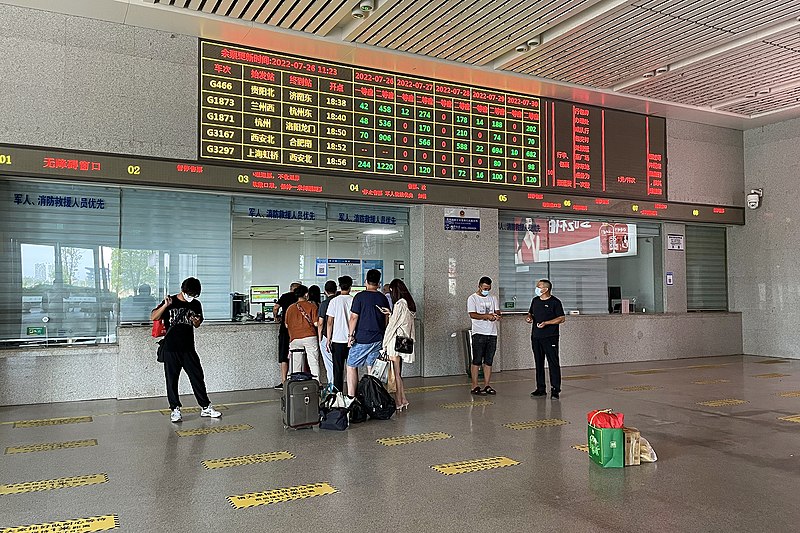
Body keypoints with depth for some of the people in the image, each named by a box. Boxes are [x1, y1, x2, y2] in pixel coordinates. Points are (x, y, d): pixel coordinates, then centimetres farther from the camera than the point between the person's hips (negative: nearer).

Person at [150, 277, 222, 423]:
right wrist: (165, 306, -25)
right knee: (172, 379, 3)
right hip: (171, 348, -3)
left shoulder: (195, 304, 7)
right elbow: (153, 317, -10)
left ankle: (205, 407, 13)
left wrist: (196, 321, -5)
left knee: (198, 377, 4)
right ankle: (175, 409, 15)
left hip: (188, 348, 3)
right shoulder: (171, 302, -3)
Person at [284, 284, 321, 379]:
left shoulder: (290, 308, 7)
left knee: (296, 365, 6)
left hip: (295, 338, 2)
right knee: (314, 363, 0)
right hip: (309, 337, -2)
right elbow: (316, 323, -6)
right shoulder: (312, 306, -1)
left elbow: (287, 325, 12)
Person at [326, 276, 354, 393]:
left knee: (338, 370, 6)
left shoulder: (334, 301, -3)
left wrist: (328, 340, 3)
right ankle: (353, 394, 11)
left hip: (337, 340, -1)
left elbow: (329, 322, -3)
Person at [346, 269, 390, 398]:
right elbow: (387, 319, 12)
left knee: (351, 366, 6)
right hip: (378, 338, 4)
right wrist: (383, 335, 22)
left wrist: (350, 335, -2)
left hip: (361, 338, -4)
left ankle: (351, 397, 0)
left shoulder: (360, 297, -7)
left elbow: (354, 317, -9)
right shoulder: (383, 298, 6)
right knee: (372, 368, 9)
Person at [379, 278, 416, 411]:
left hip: (395, 343, -9)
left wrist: (384, 345, -8)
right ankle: (402, 400, 17)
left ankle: (399, 402, 4)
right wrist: (390, 314, 13)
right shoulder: (410, 304, 11)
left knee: (396, 374, -1)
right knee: (398, 373, 14)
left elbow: (392, 325, -13)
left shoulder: (399, 304, -16)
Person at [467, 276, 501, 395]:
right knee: (476, 361, -5)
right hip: (479, 333, -5)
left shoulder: (493, 298, 16)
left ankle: (487, 386, 12)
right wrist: (487, 316, -24)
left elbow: (497, 312, 8)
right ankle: (475, 387, -1)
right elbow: (472, 314, -11)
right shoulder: (472, 298, 0)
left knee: (488, 361, 7)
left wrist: (496, 315, -16)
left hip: (492, 333, 5)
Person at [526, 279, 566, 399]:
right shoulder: (535, 300, 13)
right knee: (538, 363, 11)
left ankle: (555, 390, -2)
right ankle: (541, 389, 19)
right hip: (536, 337, 7)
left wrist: (546, 323, -17)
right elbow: (530, 313, 25)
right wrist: (528, 318, 1)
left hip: (550, 337, -6)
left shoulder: (555, 302, -6)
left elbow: (562, 318, -9)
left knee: (553, 363, -6)